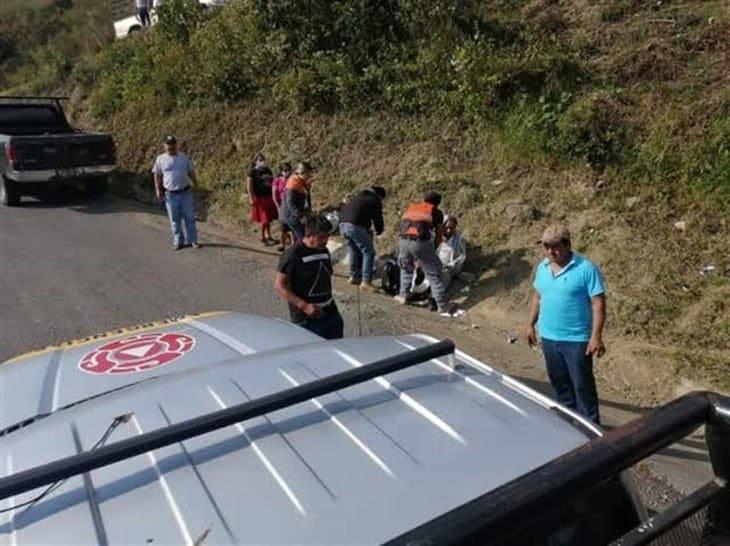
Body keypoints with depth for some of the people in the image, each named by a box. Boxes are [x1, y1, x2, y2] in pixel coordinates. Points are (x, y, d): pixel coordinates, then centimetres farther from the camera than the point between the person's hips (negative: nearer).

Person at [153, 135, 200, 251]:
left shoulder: (184, 157, 4)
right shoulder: (160, 159, 3)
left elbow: (191, 172, 10)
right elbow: (157, 176, 9)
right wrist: (158, 190, 1)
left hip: (185, 192, 0)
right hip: (170, 195, 0)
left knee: (189, 217, 4)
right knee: (174, 220, 7)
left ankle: (192, 240, 14)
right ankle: (178, 242, 17)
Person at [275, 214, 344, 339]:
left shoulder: (324, 251, 9)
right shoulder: (293, 254, -13)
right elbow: (279, 286, -13)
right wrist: (304, 306, -20)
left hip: (330, 314, 7)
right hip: (306, 319, -7)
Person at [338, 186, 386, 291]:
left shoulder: (360, 197, 30)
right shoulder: (375, 201, 8)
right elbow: (377, 218, 7)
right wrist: (378, 231, 29)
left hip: (343, 224, 8)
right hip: (355, 226, -8)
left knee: (354, 251, 24)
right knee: (368, 252, -2)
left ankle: (354, 276, 32)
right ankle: (366, 281, -6)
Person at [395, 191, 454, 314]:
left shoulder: (411, 207, 29)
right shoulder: (437, 212, 18)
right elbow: (439, 236, 18)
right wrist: (433, 250, 34)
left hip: (403, 241, 4)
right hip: (421, 242, -3)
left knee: (406, 268, 32)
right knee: (434, 273, 11)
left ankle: (403, 295, 34)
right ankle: (442, 305, 14)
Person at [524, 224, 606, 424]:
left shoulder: (586, 268, -16)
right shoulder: (542, 268, 4)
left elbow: (598, 303, -16)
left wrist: (596, 336, -21)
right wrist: (531, 324, 14)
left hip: (576, 339, -6)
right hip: (549, 337, 6)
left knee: (582, 385, 3)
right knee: (559, 383, 19)